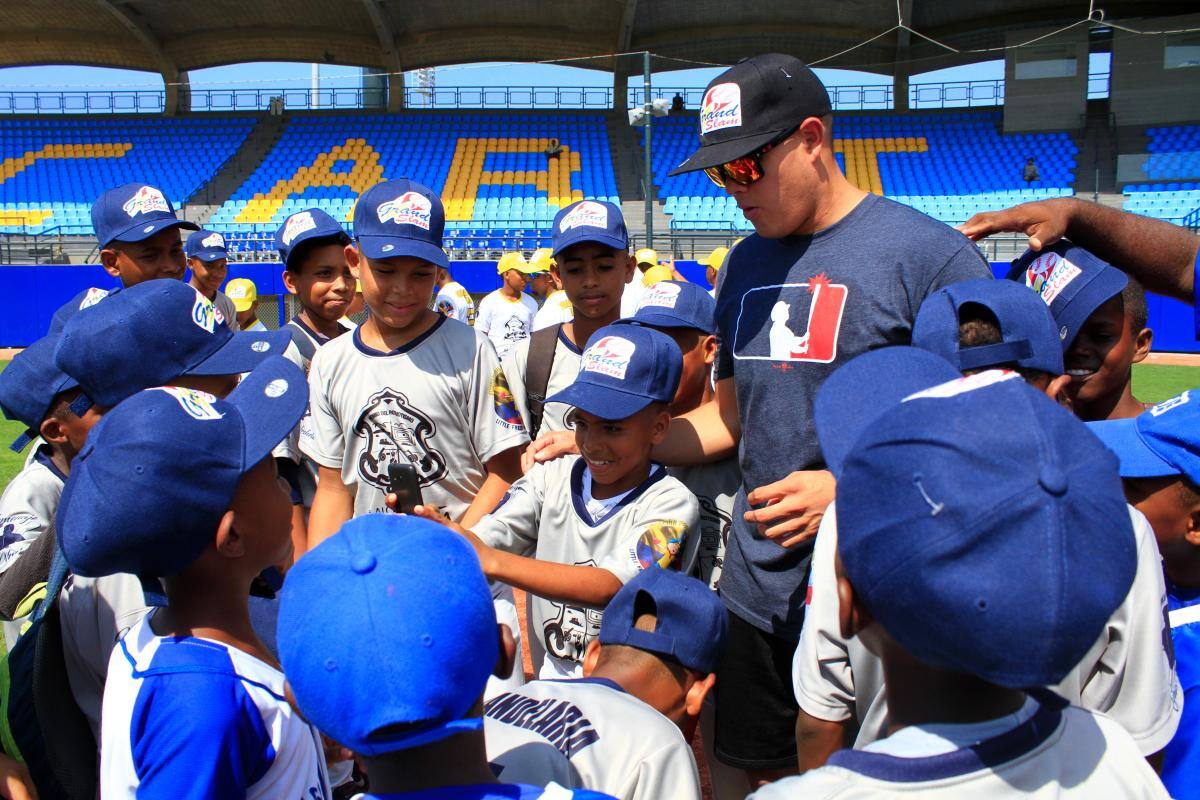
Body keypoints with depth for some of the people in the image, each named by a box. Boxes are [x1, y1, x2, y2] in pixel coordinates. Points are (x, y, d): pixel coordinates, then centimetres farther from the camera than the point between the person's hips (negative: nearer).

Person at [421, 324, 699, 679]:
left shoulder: (671, 503, -12)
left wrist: (491, 561, -34)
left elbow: (609, 586, -26)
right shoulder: (552, 476, 2)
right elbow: (482, 538, -9)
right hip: (549, 690, 4)